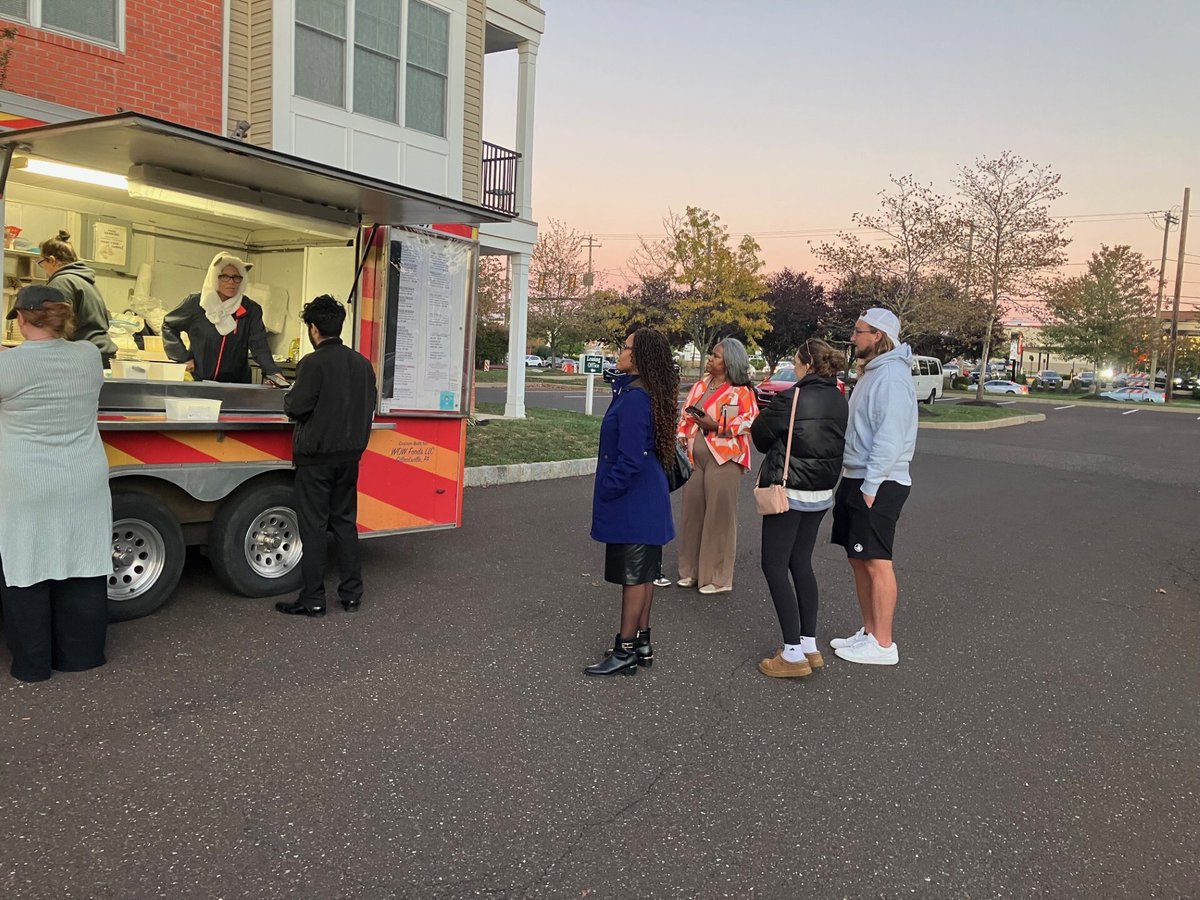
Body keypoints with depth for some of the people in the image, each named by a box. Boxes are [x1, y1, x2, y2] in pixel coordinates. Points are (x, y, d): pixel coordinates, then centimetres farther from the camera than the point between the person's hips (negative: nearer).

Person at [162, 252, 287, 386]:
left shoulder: (251, 310, -2)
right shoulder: (195, 304, -3)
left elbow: (260, 345, -11)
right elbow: (169, 327, 11)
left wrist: (273, 372, -28)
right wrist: (183, 357, 1)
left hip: (237, 385, 0)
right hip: (197, 382, 0)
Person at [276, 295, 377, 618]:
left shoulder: (313, 363, -15)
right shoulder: (362, 363, 6)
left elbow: (296, 408, -13)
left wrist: (289, 396, 7)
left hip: (316, 456, -6)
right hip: (349, 455, 6)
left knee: (313, 526, 1)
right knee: (345, 522, 14)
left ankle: (313, 600, 6)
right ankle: (352, 594, 18)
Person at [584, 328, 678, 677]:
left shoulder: (634, 398, -21)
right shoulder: (640, 392, 9)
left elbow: (630, 458, -23)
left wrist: (607, 490, -15)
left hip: (632, 502, -10)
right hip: (646, 498, 10)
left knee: (634, 576, -1)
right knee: (642, 574, 16)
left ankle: (625, 651, 9)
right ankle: (642, 643, 26)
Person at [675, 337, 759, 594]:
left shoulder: (741, 391, -6)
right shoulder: (700, 386, 13)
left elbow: (750, 421, -13)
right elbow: (685, 416, 17)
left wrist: (715, 426, -18)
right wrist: (681, 440, 3)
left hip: (723, 459, -6)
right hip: (695, 458, 6)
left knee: (718, 515, -2)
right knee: (693, 512, 9)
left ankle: (718, 578, 8)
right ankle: (692, 570, 21)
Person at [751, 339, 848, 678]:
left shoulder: (791, 399, -16)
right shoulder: (839, 401, 4)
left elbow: (760, 432, -4)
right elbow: (838, 441, 12)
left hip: (789, 491, -7)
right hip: (822, 493, 7)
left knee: (775, 567, 1)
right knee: (801, 564, 17)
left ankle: (793, 654, 0)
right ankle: (810, 646, 21)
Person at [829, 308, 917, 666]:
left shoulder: (891, 377, -15)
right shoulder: (872, 372, 17)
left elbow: (889, 438, -22)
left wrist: (870, 486, -22)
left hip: (878, 485, -10)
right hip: (856, 479, 10)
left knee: (876, 562, -5)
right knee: (859, 559, 14)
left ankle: (882, 645, 2)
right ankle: (869, 632, 24)